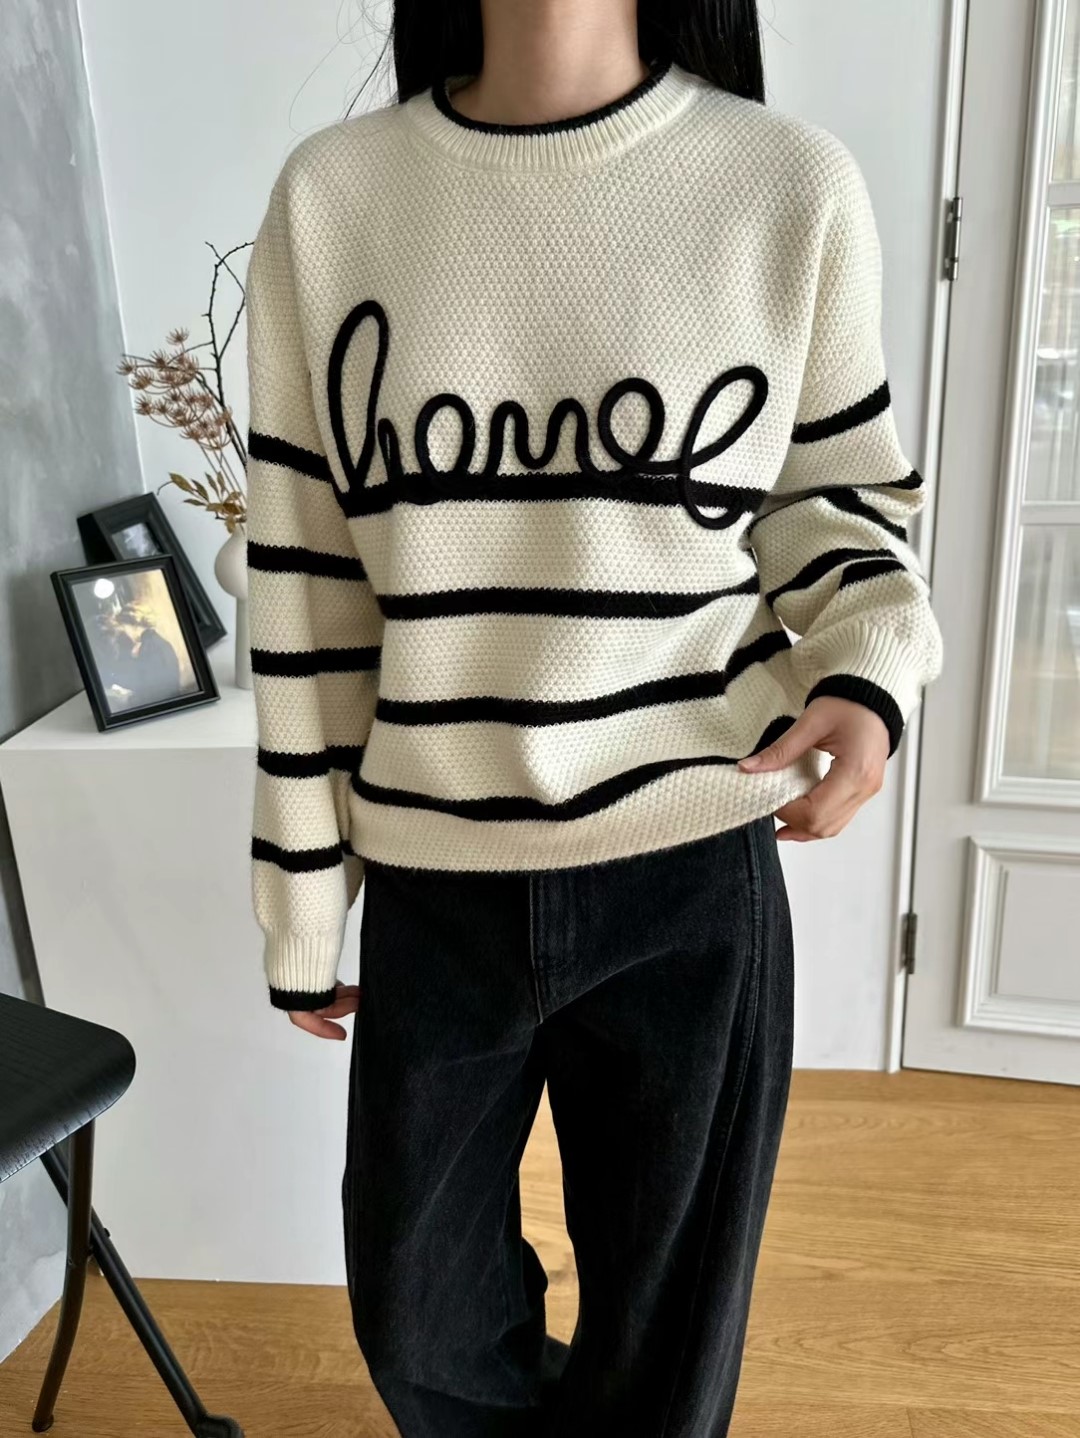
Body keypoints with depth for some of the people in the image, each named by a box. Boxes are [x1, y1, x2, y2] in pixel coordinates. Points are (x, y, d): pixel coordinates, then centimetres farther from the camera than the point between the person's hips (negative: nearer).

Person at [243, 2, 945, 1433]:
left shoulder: (793, 183, -4)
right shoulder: (332, 194, -1)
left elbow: (841, 501, 6)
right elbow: (308, 585, 1)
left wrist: (865, 673, -17)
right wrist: (303, 903, 6)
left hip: (692, 881, -1)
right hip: (434, 886, 2)